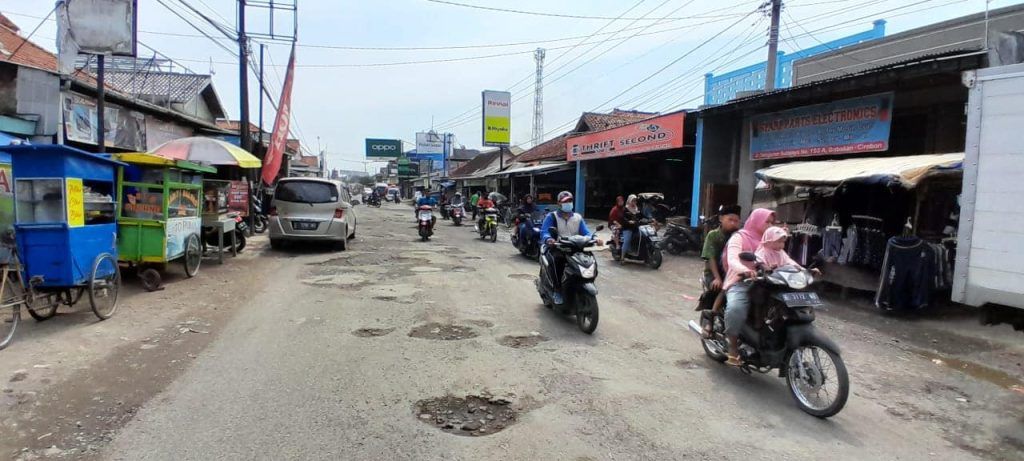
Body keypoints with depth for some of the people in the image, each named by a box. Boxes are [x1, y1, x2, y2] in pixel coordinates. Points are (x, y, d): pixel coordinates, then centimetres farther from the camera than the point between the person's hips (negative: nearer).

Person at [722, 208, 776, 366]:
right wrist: (744, 270, -39)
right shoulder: (739, 237, 2)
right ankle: (733, 346, -16)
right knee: (736, 308, -35)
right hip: (741, 283, -6)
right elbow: (732, 259, -17)